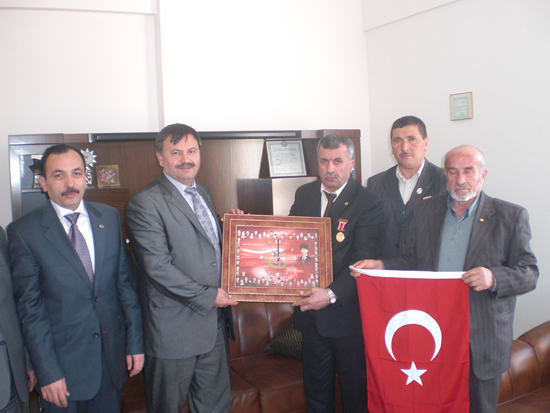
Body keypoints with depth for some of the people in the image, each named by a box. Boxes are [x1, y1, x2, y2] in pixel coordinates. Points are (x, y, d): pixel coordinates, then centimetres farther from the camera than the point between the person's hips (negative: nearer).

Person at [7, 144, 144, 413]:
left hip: (113, 356, 3)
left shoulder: (110, 217, 2)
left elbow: (126, 282, 5)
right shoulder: (23, 231, -9)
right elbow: (29, 307, -9)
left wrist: (135, 341, 3)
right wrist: (48, 372, -11)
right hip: (64, 362, -3)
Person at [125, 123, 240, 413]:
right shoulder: (144, 203, -14)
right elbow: (158, 267, -20)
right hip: (174, 329, -7)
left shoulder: (204, 194, 12)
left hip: (215, 324, 7)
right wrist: (208, 296, -16)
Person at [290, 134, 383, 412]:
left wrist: (332, 294, -29)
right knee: (316, 384, 20)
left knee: (355, 388, 13)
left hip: (346, 311, -4)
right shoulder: (304, 194, 5)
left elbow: (362, 260, -19)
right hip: (310, 310, 5)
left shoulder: (368, 203, -12)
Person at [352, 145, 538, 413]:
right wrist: (380, 266, -8)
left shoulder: (511, 216, -3)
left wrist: (493, 278, -25)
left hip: (481, 341, -2)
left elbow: (529, 274, -6)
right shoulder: (424, 211, 7)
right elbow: (411, 263, 9)